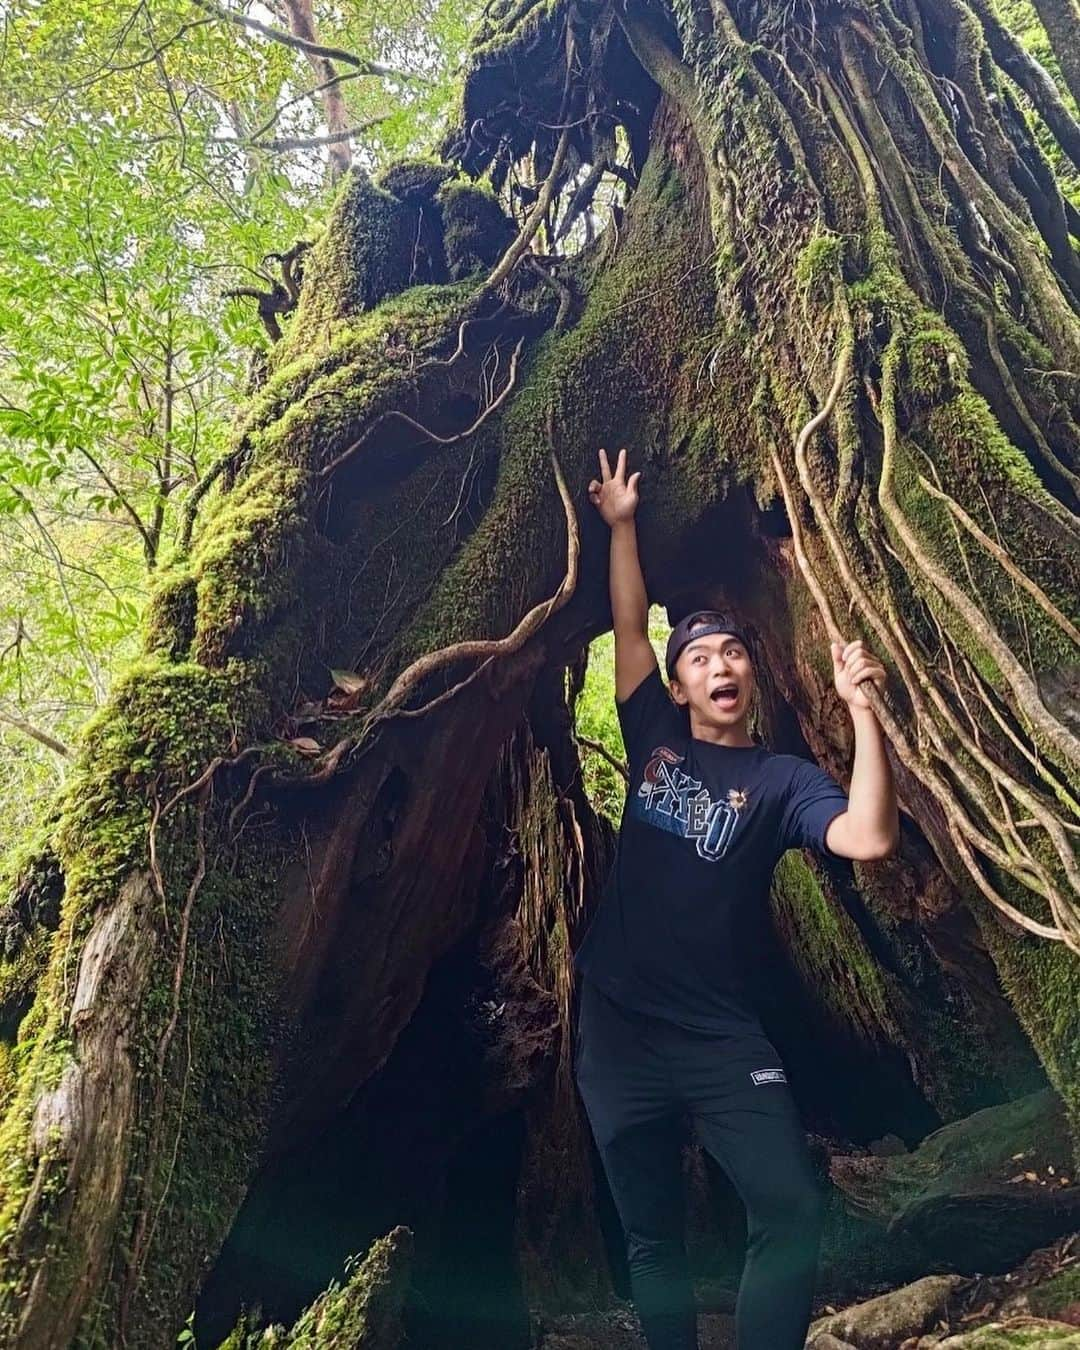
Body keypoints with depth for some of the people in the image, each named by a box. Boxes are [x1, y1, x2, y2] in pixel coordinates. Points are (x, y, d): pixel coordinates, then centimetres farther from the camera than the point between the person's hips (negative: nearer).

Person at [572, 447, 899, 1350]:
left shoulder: (782, 778, 0)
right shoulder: (656, 739, 6)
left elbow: (870, 839, -18)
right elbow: (630, 625, 8)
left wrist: (862, 711, -22)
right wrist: (621, 524, 7)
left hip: (722, 1036, -2)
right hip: (618, 1025, 2)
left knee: (793, 1213, -12)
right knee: (652, 1238, 11)